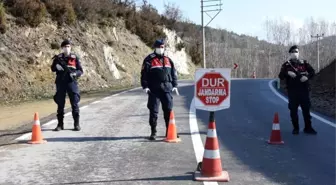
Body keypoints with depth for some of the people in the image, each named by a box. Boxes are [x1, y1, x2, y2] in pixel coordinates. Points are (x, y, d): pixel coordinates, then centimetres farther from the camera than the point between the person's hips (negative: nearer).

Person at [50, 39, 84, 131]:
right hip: (61, 82, 2)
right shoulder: (58, 58, 8)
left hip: (71, 82, -1)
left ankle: (76, 124, 4)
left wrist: (75, 73, -17)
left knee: (74, 103, -2)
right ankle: (60, 124, 13)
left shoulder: (74, 58, 4)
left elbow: (80, 70, 3)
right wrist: (57, 67, -15)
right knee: (60, 104, 5)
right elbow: (53, 69, 7)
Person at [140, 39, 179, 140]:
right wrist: (145, 86, -11)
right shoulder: (149, 60, 1)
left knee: (169, 110, 4)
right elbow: (144, 74, -3)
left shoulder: (168, 60, 15)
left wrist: (175, 85, 10)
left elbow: (174, 73, 17)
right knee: (153, 111, 0)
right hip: (154, 89, -3)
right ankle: (153, 132, 9)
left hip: (167, 88, 3)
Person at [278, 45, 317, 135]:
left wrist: (307, 77, -17)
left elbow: (312, 72, 3)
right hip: (292, 91, -1)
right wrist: (288, 73, -25)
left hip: (304, 90, 1)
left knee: (306, 109, 4)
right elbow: (281, 76, -6)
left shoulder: (304, 63, 7)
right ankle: (295, 128, 14)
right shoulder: (286, 65, 3)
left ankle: (308, 128, 14)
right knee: (293, 110, 3)